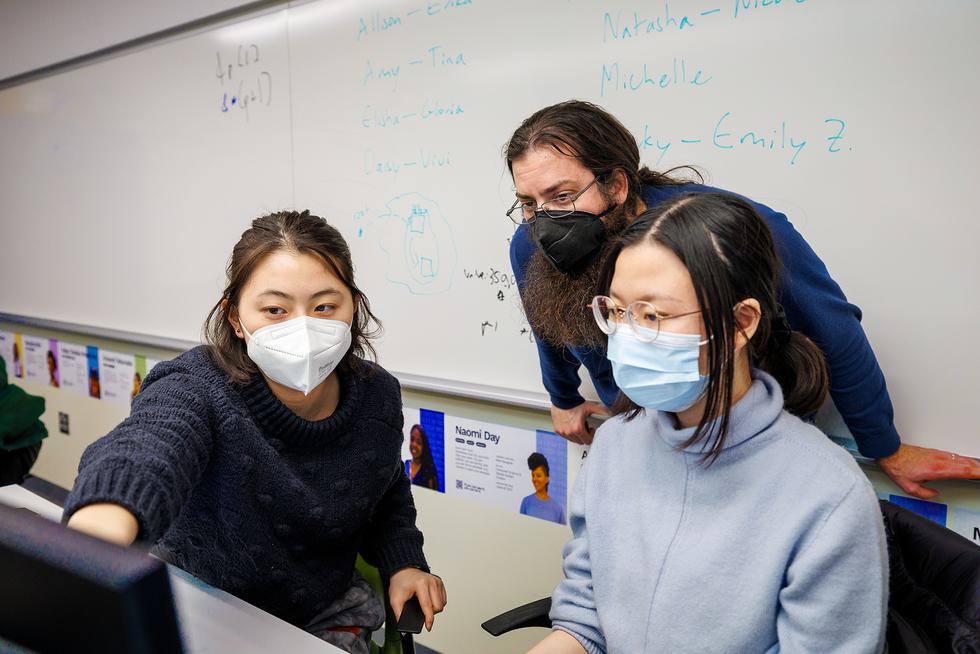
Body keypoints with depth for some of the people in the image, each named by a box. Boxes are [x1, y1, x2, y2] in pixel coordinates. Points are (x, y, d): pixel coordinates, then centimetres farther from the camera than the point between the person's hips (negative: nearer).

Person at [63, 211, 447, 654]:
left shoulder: (378, 395, -9)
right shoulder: (196, 390, -23)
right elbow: (142, 449, -47)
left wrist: (403, 564, -5)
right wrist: (103, 519, -67)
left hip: (326, 617, 1)